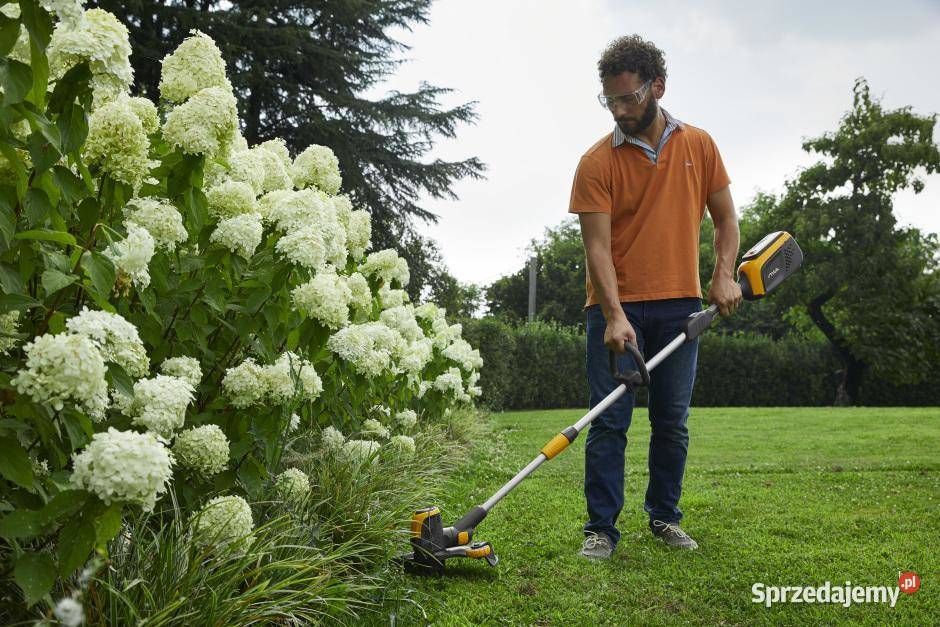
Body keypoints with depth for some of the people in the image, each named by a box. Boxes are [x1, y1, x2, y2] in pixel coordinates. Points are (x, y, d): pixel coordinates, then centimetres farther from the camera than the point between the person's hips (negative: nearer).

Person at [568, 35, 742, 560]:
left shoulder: (699, 145, 5)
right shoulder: (598, 162, -5)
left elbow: (725, 217, 12)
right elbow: (598, 245, -11)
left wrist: (725, 273, -5)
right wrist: (614, 315, -21)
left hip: (680, 304, 3)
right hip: (617, 306, -2)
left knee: (673, 421, 9)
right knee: (610, 421, -2)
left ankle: (665, 517, 22)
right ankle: (602, 528, 6)